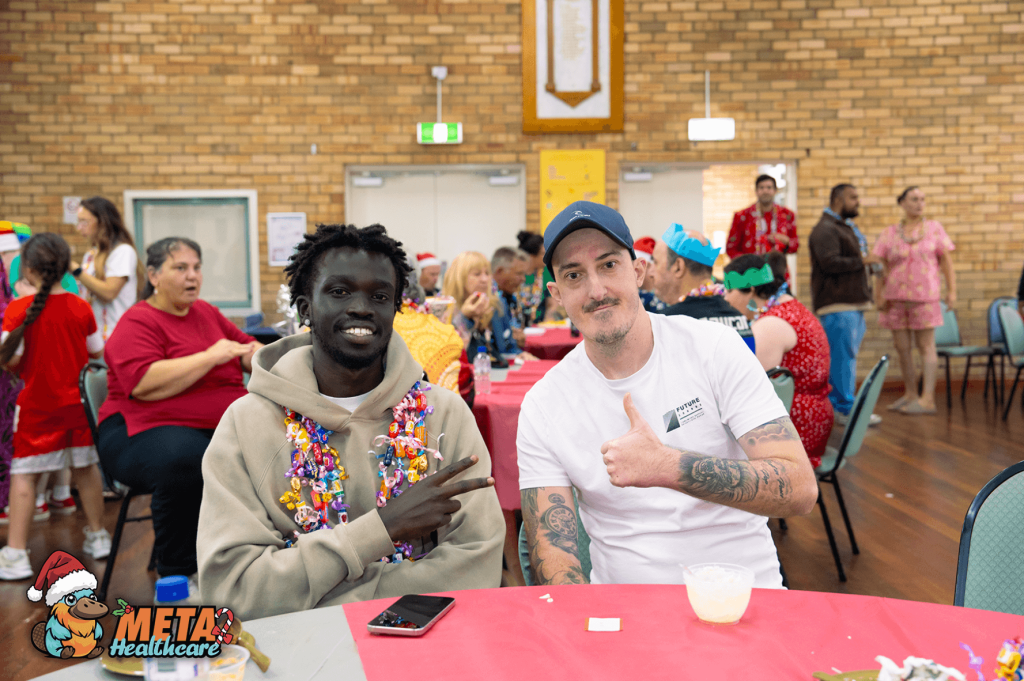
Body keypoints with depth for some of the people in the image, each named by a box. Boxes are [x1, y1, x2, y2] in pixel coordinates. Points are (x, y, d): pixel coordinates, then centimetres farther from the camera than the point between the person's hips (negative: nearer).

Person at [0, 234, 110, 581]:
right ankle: (97, 536, 28)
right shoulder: (80, 308, -3)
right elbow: (97, 352, 5)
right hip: (78, 401, 4)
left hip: (37, 405, -3)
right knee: (86, 468, 15)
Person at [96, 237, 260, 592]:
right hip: (148, 430, -6)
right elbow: (145, 384, -20)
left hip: (223, 428, 6)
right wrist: (210, 357, -17)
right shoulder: (137, 323, -4)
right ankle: (177, 577, -18)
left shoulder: (207, 313, 17)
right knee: (186, 462, -39)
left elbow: (248, 348, 27)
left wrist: (257, 355, 1)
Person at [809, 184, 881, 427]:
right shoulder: (826, 230, -12)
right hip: (837, 305, -10)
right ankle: (845, 409, -8)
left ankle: (837, 406, 18)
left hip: (854, 302, 10)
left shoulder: (848, 228, 23)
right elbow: (829, 262, -24)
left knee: (847, 356, 11)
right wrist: (862, 261, -15)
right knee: (842, 357, -10)